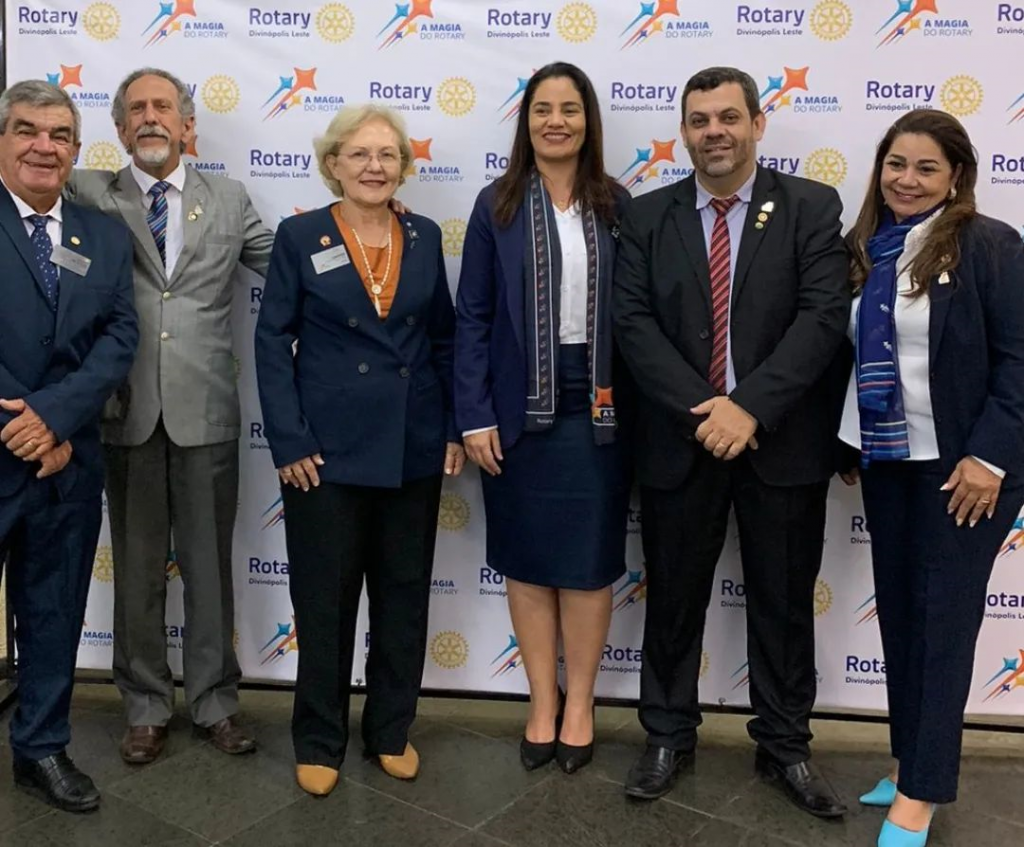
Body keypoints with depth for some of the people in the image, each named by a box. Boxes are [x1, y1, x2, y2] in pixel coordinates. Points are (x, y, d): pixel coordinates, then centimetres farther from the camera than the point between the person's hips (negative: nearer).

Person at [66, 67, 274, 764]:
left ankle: (215, 701, 26)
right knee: (137, 568, 11)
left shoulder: (229, 200, 9)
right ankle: (147, 706, 27)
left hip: (205, 412, 0)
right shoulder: (89, 196, 6)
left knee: (210, 564, 10)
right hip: (129, 412, 0)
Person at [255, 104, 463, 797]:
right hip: (326, 447, -3)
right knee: (324, 598, 7)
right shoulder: (301, 237, -2)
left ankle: (392, 730, 29)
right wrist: (288, 441, -10)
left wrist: (456, 426, 4)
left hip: (415, 447, 3)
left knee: (405, 592, 12)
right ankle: (319, 741, 24)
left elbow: (445, 337, 10)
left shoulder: (424, 237, 7)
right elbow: (272, 342, -4)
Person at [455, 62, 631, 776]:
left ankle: (580, 703, 25)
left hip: (597, 407, 0)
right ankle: (542, 702, 25)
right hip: (521, 407, 0)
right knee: (527, 559, 9)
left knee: (589, 558, 7)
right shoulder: (497, 205, 1)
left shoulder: (616, 205, 3)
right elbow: (473, 316, -1)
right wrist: (474, 415, -8)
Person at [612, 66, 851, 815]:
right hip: (679, 439, 1)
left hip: (782, 440, -1)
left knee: (784, 601, 11)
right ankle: (669, 737, 29)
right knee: (673, 596, 12)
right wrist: (700, 409, -16)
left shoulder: (812, 207, 0)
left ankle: (786, 746, 29)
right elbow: (633, 321, -5)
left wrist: (749, 406, -19)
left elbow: (824, 315, -10)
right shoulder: (649, 216, 4)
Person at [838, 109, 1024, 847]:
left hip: (962, 463, -5)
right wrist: (847, 445, 10)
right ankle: (911, 761, 26)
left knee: (944, 617, 1)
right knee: (898, 611, 11)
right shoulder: (864, 249, 6)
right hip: (884, 460, 6)